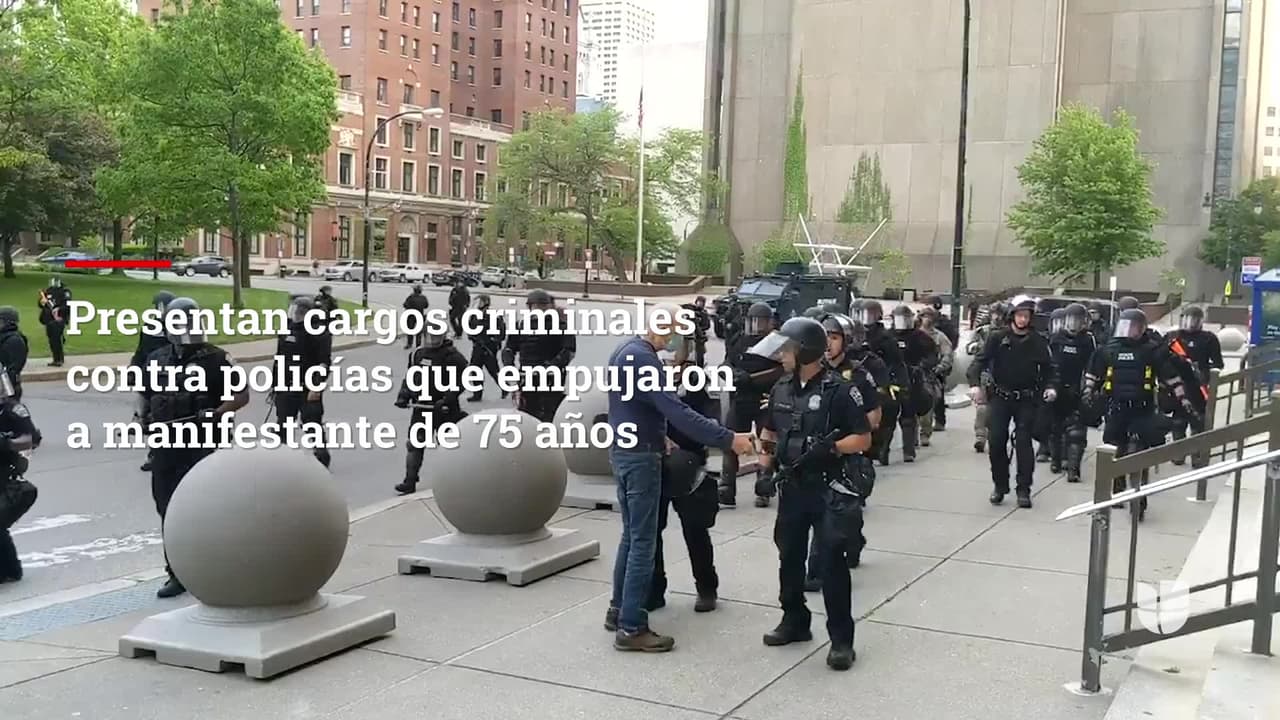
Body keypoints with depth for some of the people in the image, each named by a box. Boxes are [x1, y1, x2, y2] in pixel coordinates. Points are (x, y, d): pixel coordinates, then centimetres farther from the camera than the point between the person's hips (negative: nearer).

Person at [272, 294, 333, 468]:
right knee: (283, 424, 11)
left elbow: (324, 362, -15)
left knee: (313, 424, -2)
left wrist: (317, 387, -22)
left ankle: (322, 457, 12)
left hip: (310, 389, -6)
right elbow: (279, 358, 19)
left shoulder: (319, 331, -10)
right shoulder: (287, 329, 10)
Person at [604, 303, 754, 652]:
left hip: (623, 450, 10)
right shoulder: (642, 358, -21)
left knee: (631, 534, 19)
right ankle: (631, 627, -2)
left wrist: (657, 437, 14)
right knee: (643, 541, -5)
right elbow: (677, 411, -29)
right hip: (640, 456, -10)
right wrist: (728, 440, -30)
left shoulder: (624, 350, 10)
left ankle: (618, 609, 27)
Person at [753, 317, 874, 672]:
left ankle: (841, 639, 3)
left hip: (831, 489, -6)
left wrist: (829, 448, -24)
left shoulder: (839, 390, -13)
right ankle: (794, 622, 32)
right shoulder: (781, 389, 6)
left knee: (832, 563, -5)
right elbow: (769, 429, 21)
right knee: (789, 556, 15)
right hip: (792, 487, 7)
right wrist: (766, 449, 0)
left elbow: (863, 439, -11)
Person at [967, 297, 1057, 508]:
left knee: (1023, 441, -6)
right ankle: (1000, 486, 15)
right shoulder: (998, 338, -1)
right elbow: (981, 360, -8)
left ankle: (1024, 489, 0)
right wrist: (975, 383, -24)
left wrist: (1051, 386, -12)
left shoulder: (1038, 341, 2)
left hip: (1027, 400, 0)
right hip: (1000, 397, 0)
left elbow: (1048, 368, 7)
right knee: (996, 441, -1)